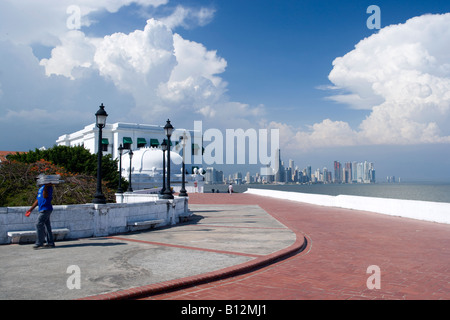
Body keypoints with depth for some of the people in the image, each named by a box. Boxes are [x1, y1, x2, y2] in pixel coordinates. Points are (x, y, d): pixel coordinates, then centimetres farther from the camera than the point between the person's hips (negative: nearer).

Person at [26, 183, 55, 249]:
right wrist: (30, 210, 25)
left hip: (46, 209, -9)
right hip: (43, 209, 9)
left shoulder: (49, 186, -9)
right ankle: (50, 242, 11)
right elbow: (37, 200, 24)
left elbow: (45, 196, -25)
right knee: (47, 226, 8)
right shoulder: (41, 188, 19)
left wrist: (46, 187, -32)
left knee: (39, 225, -10)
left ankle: (39, 243, -6)